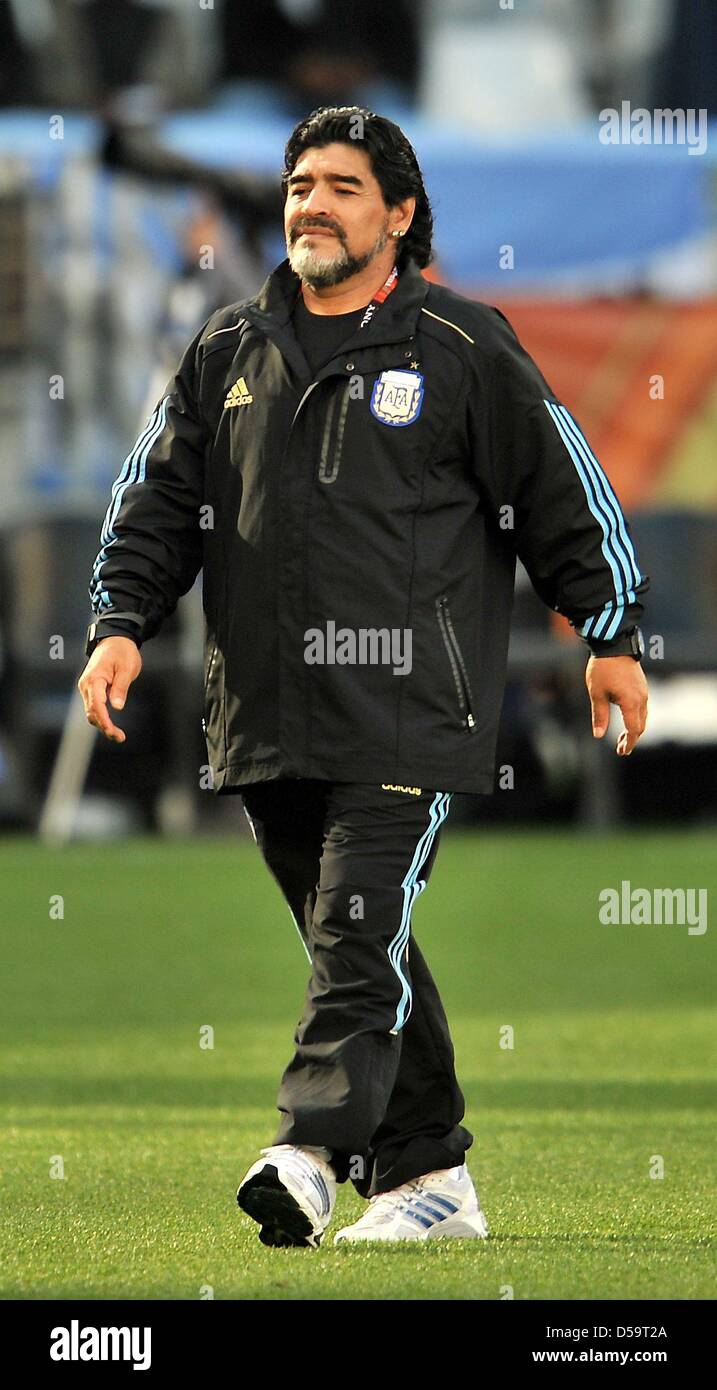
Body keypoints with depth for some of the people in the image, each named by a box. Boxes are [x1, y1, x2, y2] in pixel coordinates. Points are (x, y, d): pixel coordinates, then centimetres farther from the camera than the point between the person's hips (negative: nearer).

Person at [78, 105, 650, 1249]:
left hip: (408, 712, -5)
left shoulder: (463, 350, 2)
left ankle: (308, 1156, -26)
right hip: (264, 714, 5)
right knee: (357, 950, 8)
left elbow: (564, 490, 7)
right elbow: (158, 501, 16)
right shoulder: (229, 352, 13)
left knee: (360, 933, -16)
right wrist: (122, 622, 2)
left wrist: (612, 635, 6)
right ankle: (428, 1177, 14)